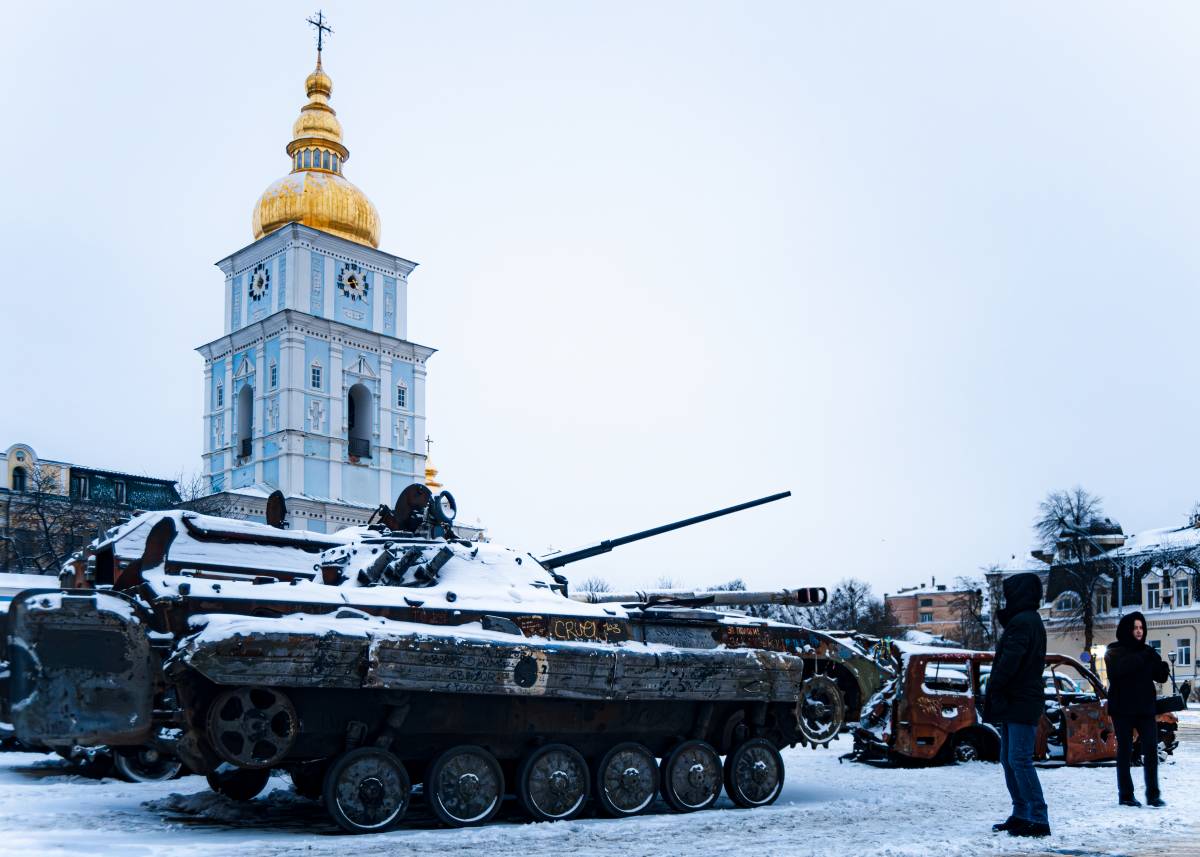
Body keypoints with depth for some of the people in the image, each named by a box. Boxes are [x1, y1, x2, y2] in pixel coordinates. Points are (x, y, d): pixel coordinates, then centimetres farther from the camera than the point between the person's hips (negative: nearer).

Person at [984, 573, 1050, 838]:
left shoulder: (1022, 622, -13)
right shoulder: (1031, 621, 20)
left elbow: (1009, 660, -21)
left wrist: (993, 688, -10)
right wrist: (996, 695, 13)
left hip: (1020, 704, -11)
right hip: (1014, 704, 11)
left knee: (1019, 760, -10)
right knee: (1009, 760, 13)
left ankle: (1038, 819, -9)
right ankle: (1021, 814, 17)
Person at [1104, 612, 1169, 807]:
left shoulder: (1147, 651, 10)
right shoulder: (1114, 651, -2)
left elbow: (1160, 676, 7)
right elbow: (1119, 668, -22)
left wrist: (1164, 668, -14)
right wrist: (1142, 659, -27)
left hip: (1145, 708, 3)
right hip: (1122, 709, -3)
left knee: (1151, 750, -3)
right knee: (1125, 751, 3)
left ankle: (1153, 794, 3)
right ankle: (1125, 795, 9)